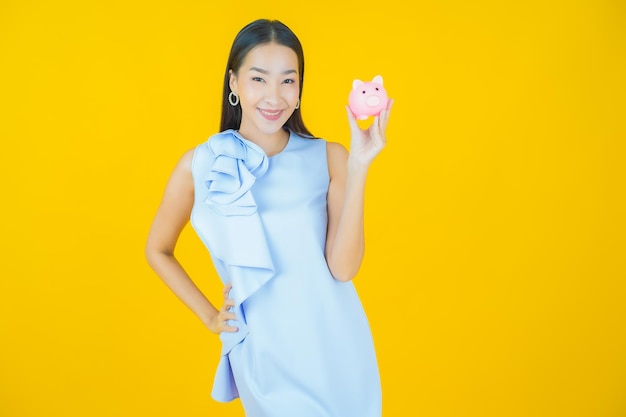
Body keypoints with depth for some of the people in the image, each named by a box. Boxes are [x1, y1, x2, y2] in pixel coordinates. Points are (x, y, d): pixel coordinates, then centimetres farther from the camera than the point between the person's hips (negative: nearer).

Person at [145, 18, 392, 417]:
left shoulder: (328, 157, -7)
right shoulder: (200, 165, -6)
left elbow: (343, 267, -14)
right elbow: (158, 250, 10)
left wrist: (358, 167, -19)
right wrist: (209, 315, 5)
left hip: (337, 347, 1)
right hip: (264, 356, -1)